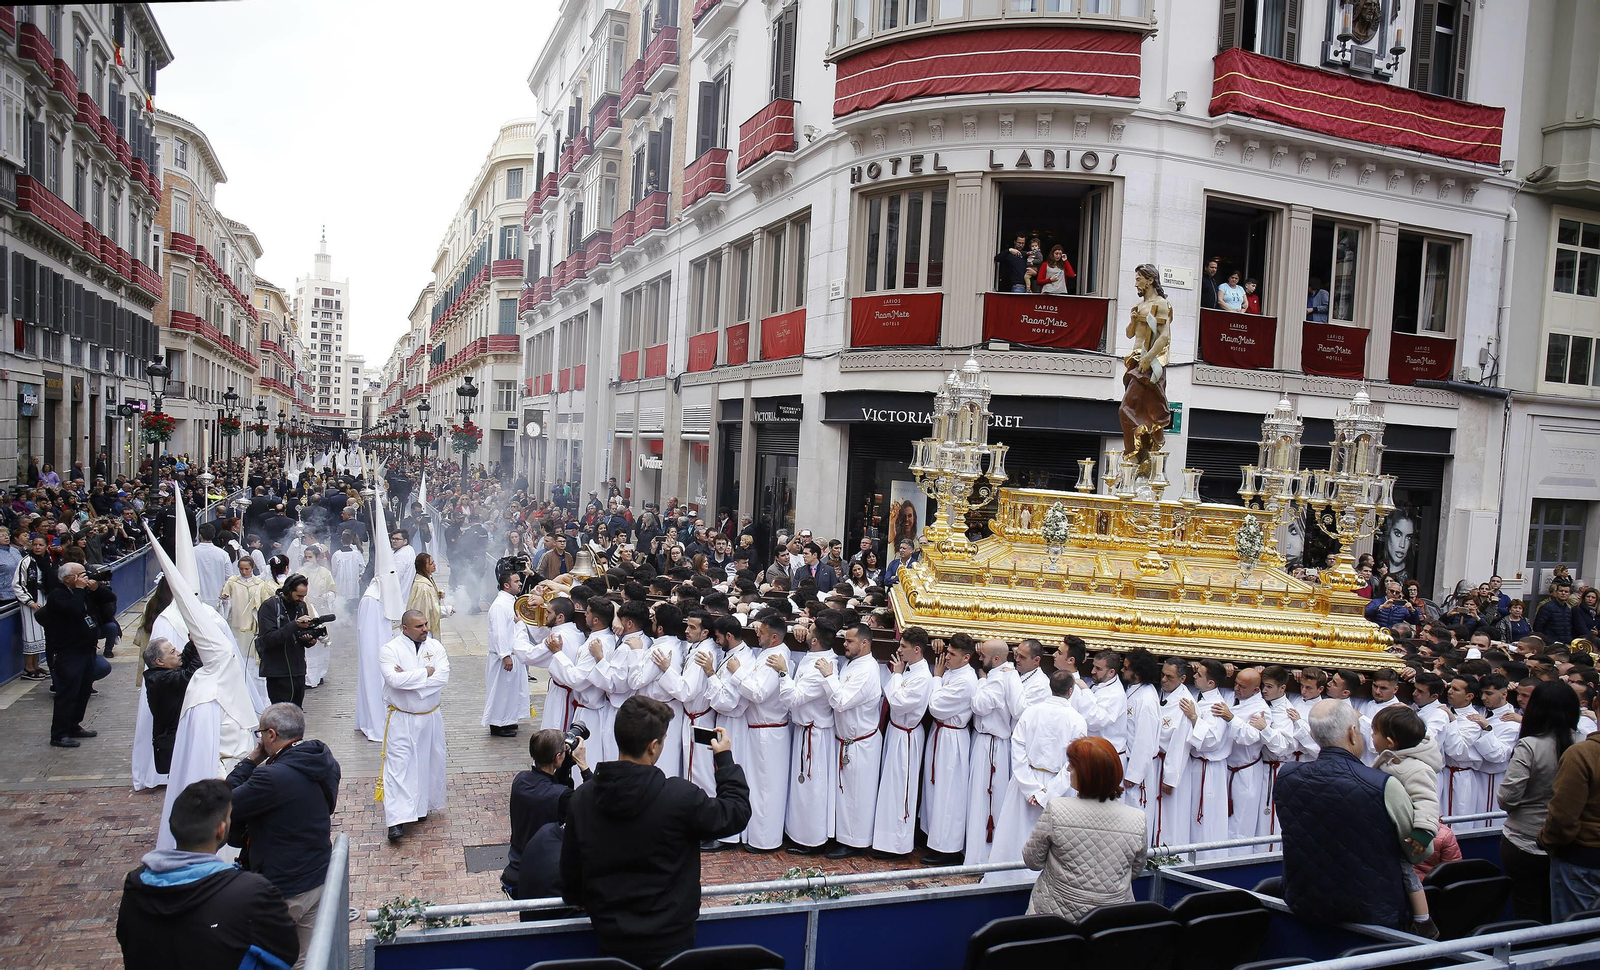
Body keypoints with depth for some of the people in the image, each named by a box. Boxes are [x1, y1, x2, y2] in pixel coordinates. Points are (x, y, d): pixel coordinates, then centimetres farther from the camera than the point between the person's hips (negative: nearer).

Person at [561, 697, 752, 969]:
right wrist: (725, 759, 4)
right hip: (669, 944, -3)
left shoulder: (581, 798, -9)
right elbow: (736, 814, -8)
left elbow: (570, 879, 1)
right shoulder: (680, 796, -23)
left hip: (610, 942, 4)